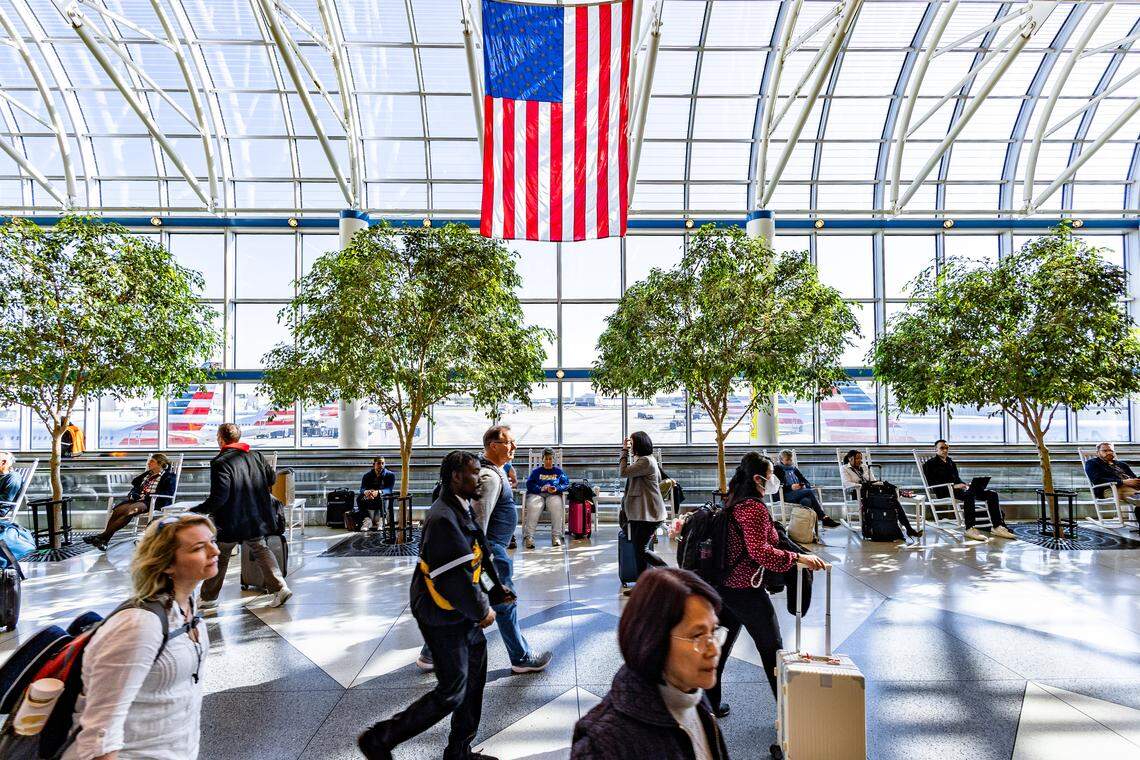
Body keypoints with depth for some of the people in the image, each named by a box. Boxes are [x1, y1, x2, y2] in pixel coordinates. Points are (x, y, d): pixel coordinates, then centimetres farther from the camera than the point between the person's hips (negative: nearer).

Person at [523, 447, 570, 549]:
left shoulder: (559, 471, 26)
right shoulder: (536, 471, 25)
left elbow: (566, 483, 12)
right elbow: (529, 484, 10)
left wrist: (556, 489, -9)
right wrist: (541, 488, -9)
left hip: (554, 495, 0)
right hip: (537, 494, 0)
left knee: (557, 506, -37)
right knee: (533, 507, -36)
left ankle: (556, 536, -35)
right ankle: (528, 537, -39)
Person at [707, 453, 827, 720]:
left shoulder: (734, 502, 6)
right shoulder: (755, 508, -21)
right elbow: (760, 551, -29)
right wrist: (798, 558, -29)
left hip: (723, 586, 9)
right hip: (746, 590, -8)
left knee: (722, 645, 19)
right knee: (772, 649, 10)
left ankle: (710, 701, 30)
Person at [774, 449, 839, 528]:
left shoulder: (794, 469, 29)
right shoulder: (778, 469, 11)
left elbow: (805, 480, 22)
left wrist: (805, 485, -3)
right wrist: (790, 487, -20)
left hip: (799, 493, 5)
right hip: (787, 495, -5)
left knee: (806, 501, -33)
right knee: (810, 492, -29)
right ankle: (824, 518, -31)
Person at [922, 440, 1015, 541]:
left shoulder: (951, 462, 29)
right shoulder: (929, 464, 3)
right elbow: (932, 483, -9)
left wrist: (963, 485, 3)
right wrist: (953, 485, -18)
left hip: (956, 488, 8)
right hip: (944, 492, -8)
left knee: (992, 494, -8)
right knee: (969, 495, -37)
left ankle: (997, 527, -13)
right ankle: (970, 529, -37)